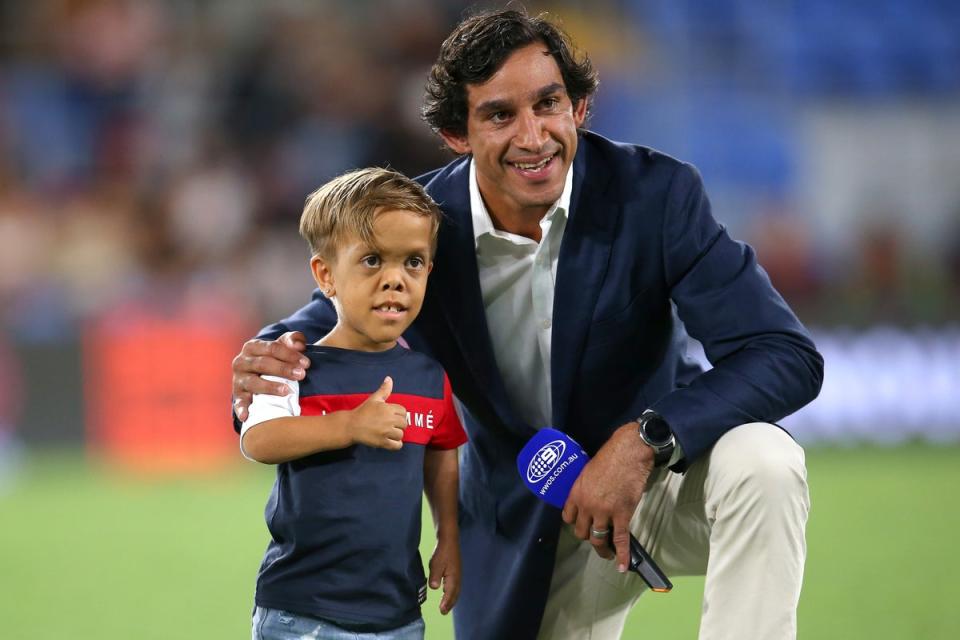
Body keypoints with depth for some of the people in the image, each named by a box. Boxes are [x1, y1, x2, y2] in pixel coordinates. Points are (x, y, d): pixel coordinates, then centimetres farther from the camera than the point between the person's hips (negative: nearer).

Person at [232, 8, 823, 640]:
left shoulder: (655, 192, -21)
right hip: (524, 522, 2)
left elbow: (788, 356, -26)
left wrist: (645, 440, -40)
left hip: (661, 470, -2)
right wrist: (268, 362, -25)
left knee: (764, 465, -34)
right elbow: (327, 321, 2)